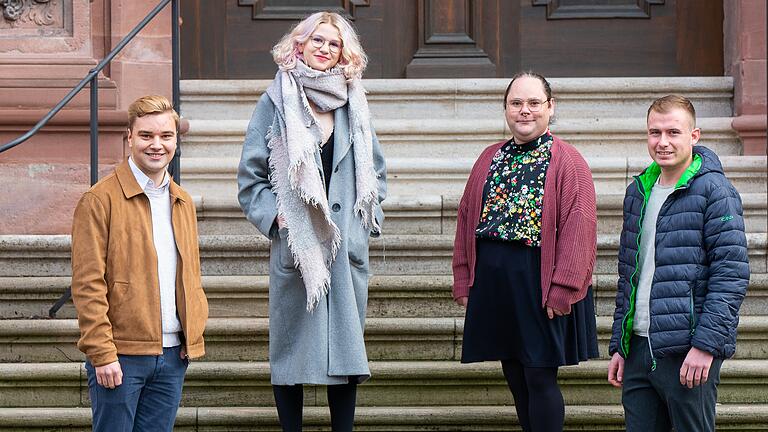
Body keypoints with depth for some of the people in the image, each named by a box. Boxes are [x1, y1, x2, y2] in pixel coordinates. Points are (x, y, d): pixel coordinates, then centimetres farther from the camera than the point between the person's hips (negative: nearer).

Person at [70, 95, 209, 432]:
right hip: (120, 355, -6)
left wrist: (193, 333, 8)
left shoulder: (183, 202, 15)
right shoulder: (100, 200, -7)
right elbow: (87, 285, -11)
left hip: (173, 355, 6)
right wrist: (103, 354, -16)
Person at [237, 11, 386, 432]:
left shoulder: (353, 104, 11)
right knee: (290, 346, 1)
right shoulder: (276, 102, 1)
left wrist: (369, 214, 6)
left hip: (347, 246, 3)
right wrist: (275, 216, -9)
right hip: (295, 244, -3)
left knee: (346, 346, 4)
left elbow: (376, 170, 19)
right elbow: (251, 175, 2)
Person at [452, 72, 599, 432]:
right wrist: (463, 281, 9)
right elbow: (467, 220, 15)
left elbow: (577, 229, -11)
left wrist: (562, 290, -17)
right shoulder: (490, 159, 13)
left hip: (541, 282, -6)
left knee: (540, 379, -5)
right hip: (493, 282, 6)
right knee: (515, 378, 11)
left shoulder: (567, 162, -5)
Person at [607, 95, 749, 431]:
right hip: (639, 349, 6)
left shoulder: (713, 191, -6)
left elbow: (731, 275, -12)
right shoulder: (638, 192, 15)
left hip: (689, 352, -6)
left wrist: (706, 345, -19)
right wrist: (619, 345, 16)